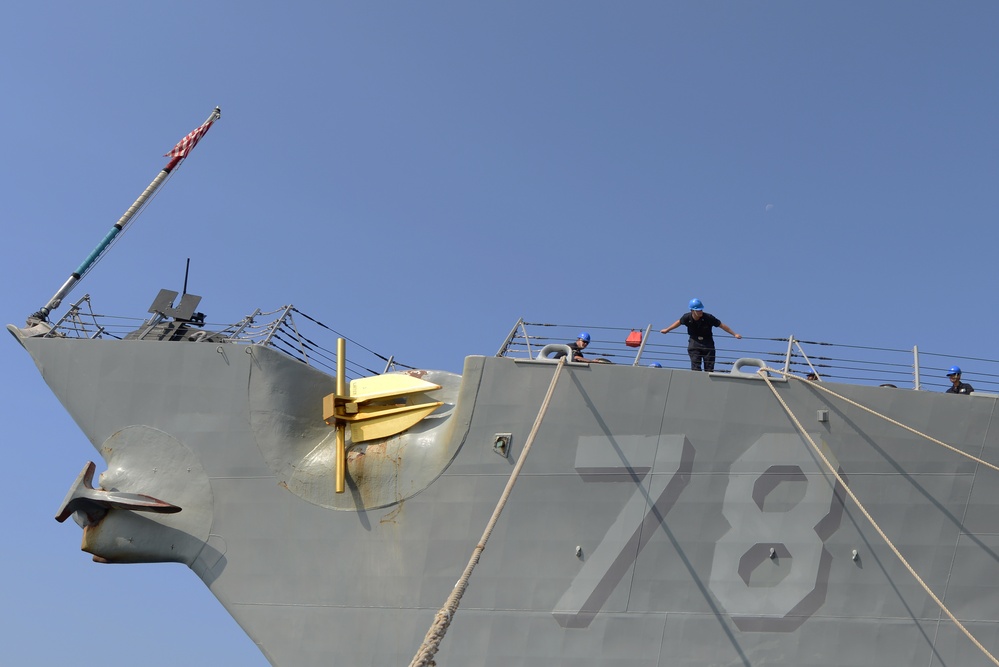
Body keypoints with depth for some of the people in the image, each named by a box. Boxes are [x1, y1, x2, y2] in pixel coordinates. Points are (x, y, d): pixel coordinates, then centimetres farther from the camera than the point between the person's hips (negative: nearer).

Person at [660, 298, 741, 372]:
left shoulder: (708, 317, -17)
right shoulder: (687, 317, -12)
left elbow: (721, 325, -7)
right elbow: (679, 322, 10)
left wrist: (734, 334, -3)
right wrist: (667, 330, 22)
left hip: (707, 342, 0)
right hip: (694, 342, 1)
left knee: (709, 368, -2)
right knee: (695, 366, -9)